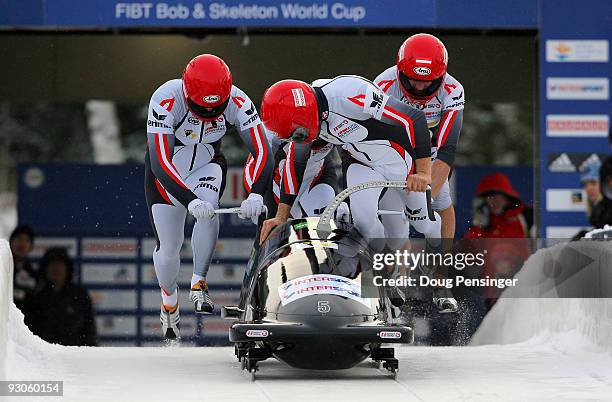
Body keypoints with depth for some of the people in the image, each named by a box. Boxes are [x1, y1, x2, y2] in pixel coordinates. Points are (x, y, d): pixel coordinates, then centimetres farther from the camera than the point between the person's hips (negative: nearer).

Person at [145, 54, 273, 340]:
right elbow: (160, 162, -39)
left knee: (208, 208, -32)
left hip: (207, 166, 1)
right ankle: (169, 302, 28)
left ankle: (199, 284, -20)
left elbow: (262, 153, -26)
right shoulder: (166, 100, -35)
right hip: (166, 172, -1)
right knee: (168, 246, -3)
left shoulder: (237, 102, -27)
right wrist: (190, 201, -52)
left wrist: (256, 195, -43)